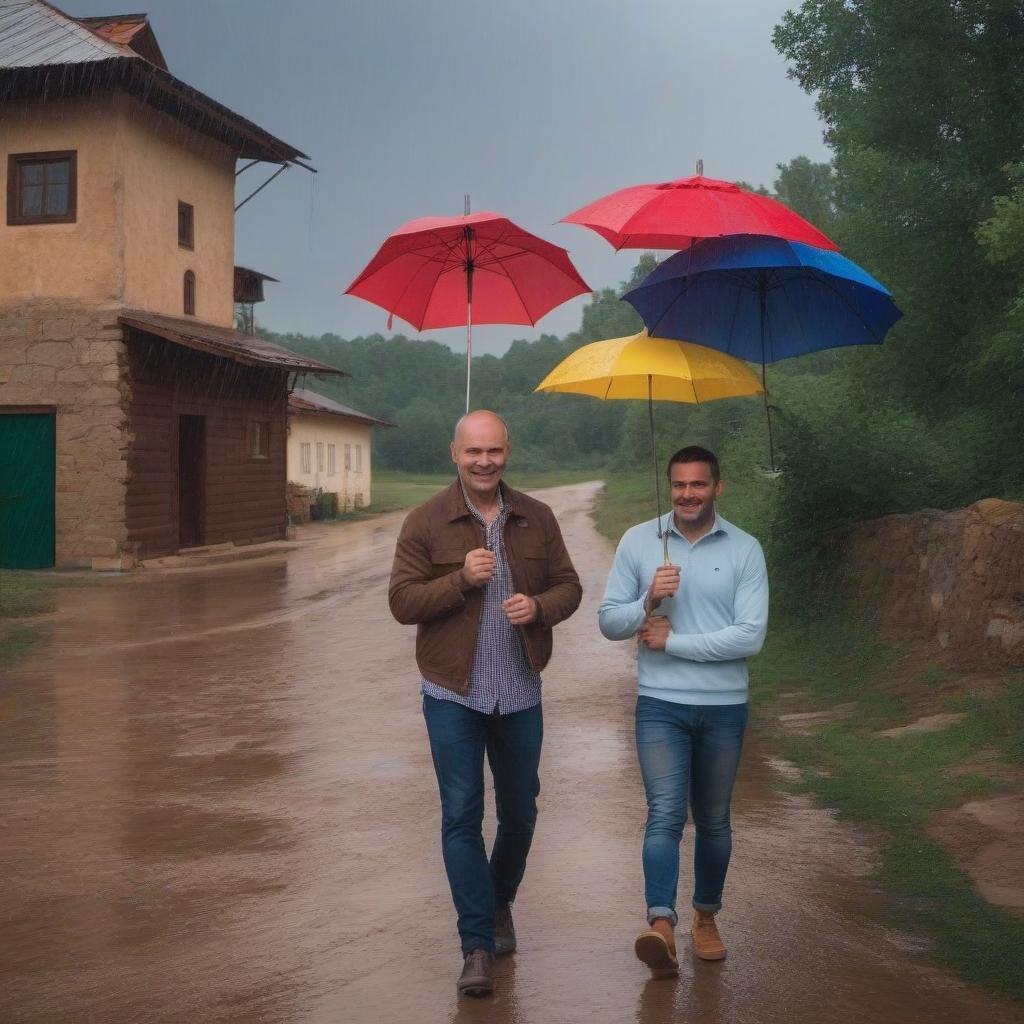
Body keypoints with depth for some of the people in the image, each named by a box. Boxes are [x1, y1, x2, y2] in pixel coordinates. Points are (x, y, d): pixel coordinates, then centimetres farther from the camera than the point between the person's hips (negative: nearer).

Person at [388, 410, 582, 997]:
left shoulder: (537, 519, 3)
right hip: (454, 695, -3)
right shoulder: (427, 523, -6)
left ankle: (500, 906, 41)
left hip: (520, 695, 3)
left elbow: (569, 586, 7)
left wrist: (538, 607, -15)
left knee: (519, 812, 15)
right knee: (462, 817, -3)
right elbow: (402, 601, -8)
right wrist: (462, 579, -23)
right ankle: (478, 946, 6)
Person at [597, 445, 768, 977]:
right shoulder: (638, 541, 1)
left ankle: (705, 918, 30)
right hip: (661, 704, -1)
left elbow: (750, 635, -12)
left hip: (724, 707, 1)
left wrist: (671, 640, -13)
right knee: (665, 814, -14)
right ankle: (661, 925, -21)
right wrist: (648, 602, -18)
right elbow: (609, 621, 2)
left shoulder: (744, 550, -3)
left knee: (713, 821, 13)